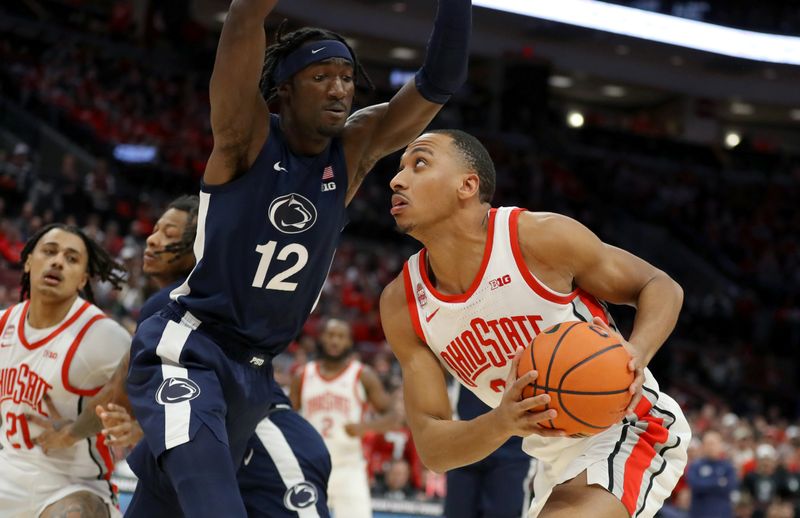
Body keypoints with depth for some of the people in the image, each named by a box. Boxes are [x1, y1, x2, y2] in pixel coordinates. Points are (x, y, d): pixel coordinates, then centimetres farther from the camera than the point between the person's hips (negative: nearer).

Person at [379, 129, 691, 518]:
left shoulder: (542, 237, -20)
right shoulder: (402, 305, -7)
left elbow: (661, 287, -7)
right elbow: (431, 446, -10)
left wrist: (636, 353, -30)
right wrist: (501, 424, -32)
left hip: (628, 430, -7)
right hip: (556, 459, 7)